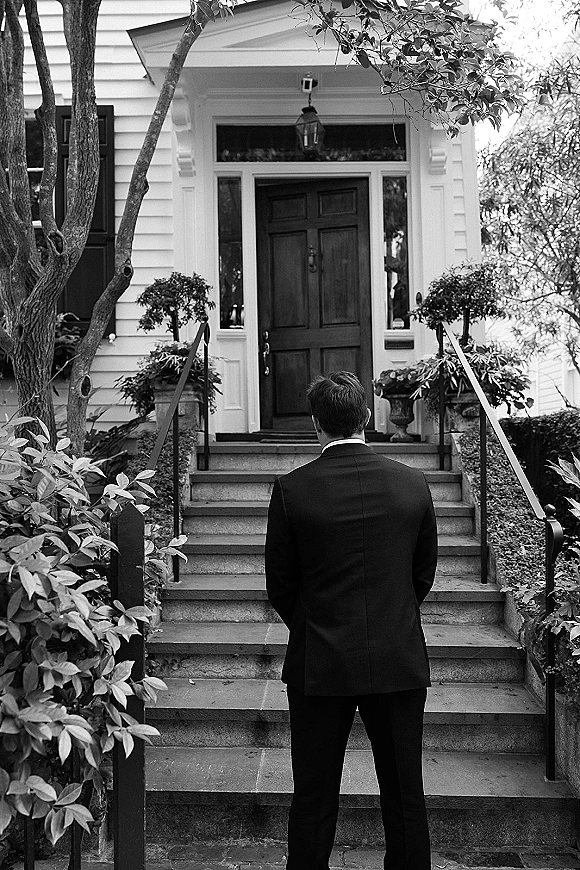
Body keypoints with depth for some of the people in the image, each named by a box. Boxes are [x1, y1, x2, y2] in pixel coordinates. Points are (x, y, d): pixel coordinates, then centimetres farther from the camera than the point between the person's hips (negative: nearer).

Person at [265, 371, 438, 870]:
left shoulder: (292, 489, -10)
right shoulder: (413, 484, -4)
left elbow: (279, 586, -2)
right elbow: (424, 575, 6)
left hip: (319, 663, -1)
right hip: (400, 660, 2)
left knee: (313, 800, 12)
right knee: (405, 797, 15)